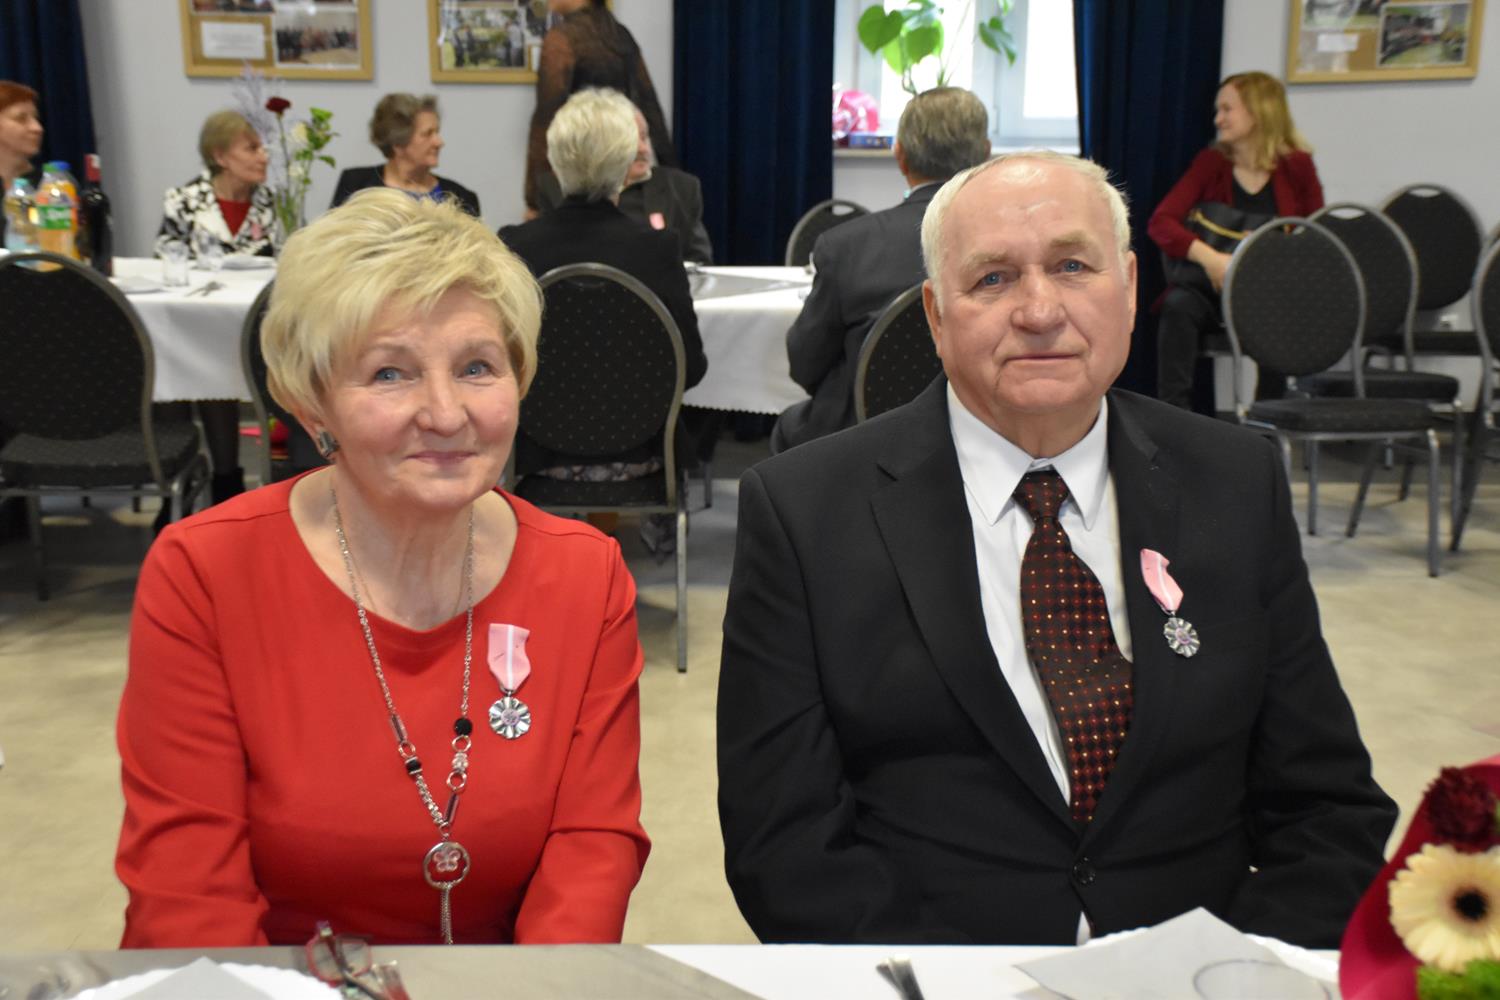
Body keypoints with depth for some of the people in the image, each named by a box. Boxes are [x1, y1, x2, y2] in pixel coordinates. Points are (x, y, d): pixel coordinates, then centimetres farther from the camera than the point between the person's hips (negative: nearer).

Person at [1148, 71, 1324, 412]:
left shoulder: (1297, 166, 2)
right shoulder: (1211, 162, 3)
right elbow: (1160, 222, -9)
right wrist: (1209, 257, -27)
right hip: (1214, 288, 1)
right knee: (1178, 304, -31)